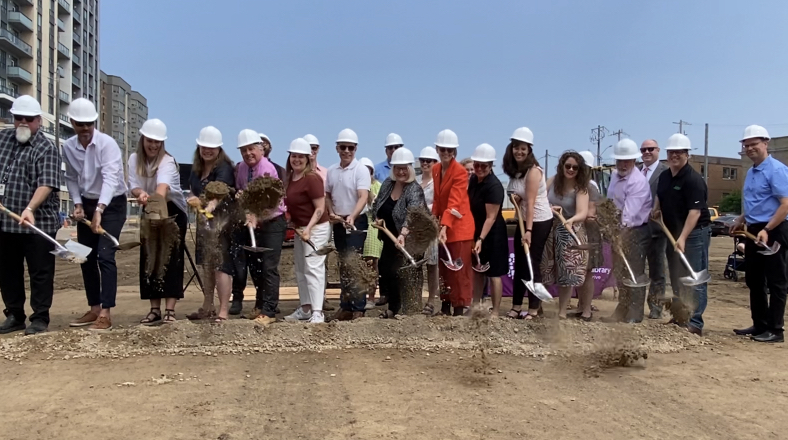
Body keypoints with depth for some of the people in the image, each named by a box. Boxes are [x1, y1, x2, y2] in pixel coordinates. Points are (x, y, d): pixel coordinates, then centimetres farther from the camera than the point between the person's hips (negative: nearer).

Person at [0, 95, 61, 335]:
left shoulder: (47, 148, -8)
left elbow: (46, 184, -20)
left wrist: (30, 208, -34)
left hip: (38, 223, -6)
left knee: (40, 272, 0)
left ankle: (40, 318, 10)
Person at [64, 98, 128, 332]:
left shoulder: (107, 144, -20)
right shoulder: (68, 147, -2)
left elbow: (110, 178, -31)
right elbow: (71, 178, 9)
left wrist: (99, 210, -40)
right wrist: (77, 203, -5)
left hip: (112, 205, -6)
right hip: (87, 205, 6)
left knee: (105, 256, -14)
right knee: (87, 258, 9)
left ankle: (105, 314, -13)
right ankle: (94, 309, 19)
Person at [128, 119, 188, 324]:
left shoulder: (167, 161, -22)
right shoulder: (134, 159, -6)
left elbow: (163, 186, -42)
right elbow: (133, 186, -15)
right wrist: (141, 193, -40)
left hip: (173, 211, -5)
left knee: (170, 259, -10)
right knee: (149, 259, 2)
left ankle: (170, 310, -10)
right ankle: (155, 309, 9)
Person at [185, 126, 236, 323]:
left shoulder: (224, 168, -17)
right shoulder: (196, 168, 8)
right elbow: (194, 191, 20)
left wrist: (210, 206, -53)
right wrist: (195, 200, -1)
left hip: (222, 219, -9)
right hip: (204, 220, 9)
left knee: (220, 264, -11)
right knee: (206, 264, 16)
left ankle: (223, 311, -6)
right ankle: (207, 307, 28)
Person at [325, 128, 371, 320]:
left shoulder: (361, 170, -12)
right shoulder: (331, 171, 7)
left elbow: (363, 197, -23)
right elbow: (328, 195, 17)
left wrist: (352, 217, -38)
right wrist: (331, 212, -1)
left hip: (356, 221, -6)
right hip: (338, 223, 6)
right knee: (343, 265, 12)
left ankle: (358, 308, -2)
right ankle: (346, 306, 20)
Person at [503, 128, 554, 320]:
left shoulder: (533, 170, -19)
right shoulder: (514, 169, 5)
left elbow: (531, 203, -24)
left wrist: (529, 231, -28)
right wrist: (515, 198, -6)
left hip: (539, 222, -8)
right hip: (523, 220, 8)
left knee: (532, 263, -3)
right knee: (519, 263, 9)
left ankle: (534, 309, 8)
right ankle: (516, 306, 17)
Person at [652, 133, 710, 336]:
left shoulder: (694, 179, -17)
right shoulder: (664, 177, 8)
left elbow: (695, 211, -24)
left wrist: (683, 238, -31)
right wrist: (656, 210, 9)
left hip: (694, 233, -8)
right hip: (672, 233, 8)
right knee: (676, 278, 15)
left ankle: (695, 323, 0)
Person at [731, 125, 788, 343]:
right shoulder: (751, 172, 13)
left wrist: (766, 230, -26)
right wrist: (741, 219, 13)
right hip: (754, 231, 9)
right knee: (754, 280, 14)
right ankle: (760, 325, 25)